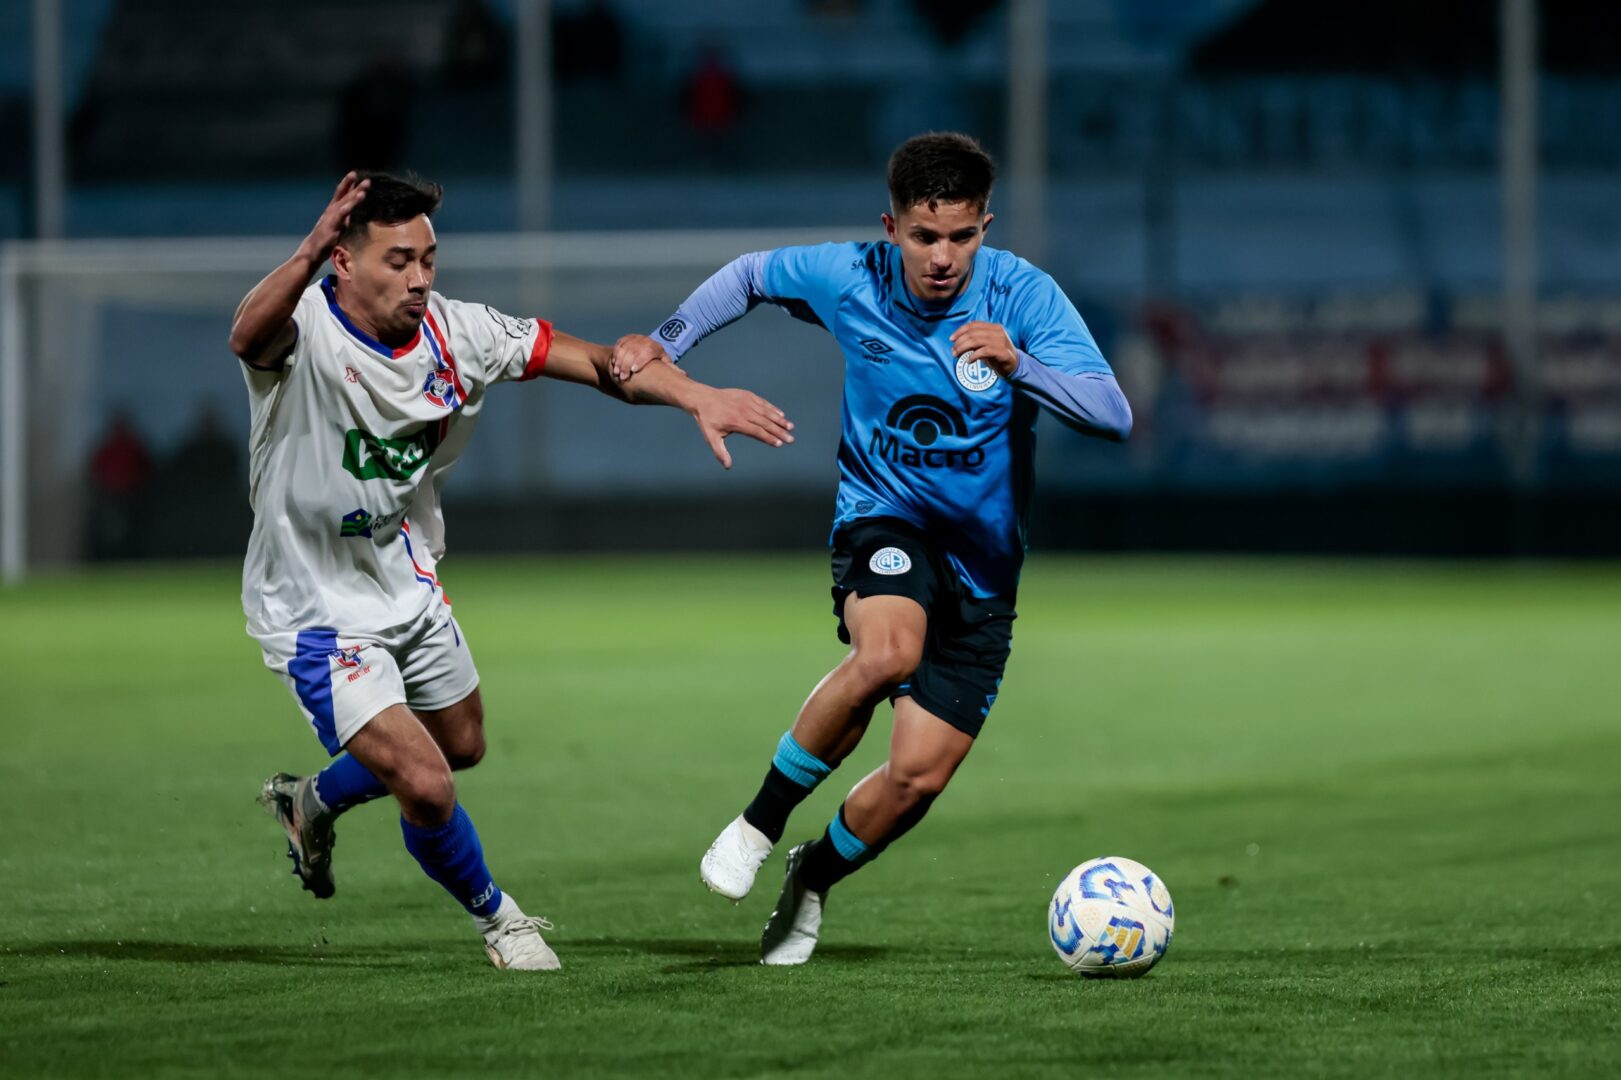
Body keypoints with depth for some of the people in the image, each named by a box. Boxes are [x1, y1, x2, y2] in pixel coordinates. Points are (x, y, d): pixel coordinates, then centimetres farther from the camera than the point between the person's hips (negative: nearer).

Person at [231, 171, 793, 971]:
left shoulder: (454, 332, -12)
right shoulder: (306, 330, -29)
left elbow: (598, 361, -9)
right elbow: (248, 339, -53)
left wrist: (697, 396, -25)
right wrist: (308, 254, -73)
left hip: (408, 586, 7)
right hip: (318, 612, -7)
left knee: (461, 746, 26)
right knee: (426, 789, -13)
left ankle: (312, 804, 53)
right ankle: (494, 917, 18)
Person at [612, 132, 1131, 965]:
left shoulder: (1022, 295, -14)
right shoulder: (850, 279, -9)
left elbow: (1112, 415, -23)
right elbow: (750, 275, 13)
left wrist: (1017, 363, -38)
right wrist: (664, 343, 2)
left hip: (981, 561, 1)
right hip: (882, 520, -1)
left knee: (920, 774, -7)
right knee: (889, 651, -36)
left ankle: (813, 877, 26)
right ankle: (759, 823, -17)